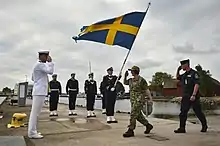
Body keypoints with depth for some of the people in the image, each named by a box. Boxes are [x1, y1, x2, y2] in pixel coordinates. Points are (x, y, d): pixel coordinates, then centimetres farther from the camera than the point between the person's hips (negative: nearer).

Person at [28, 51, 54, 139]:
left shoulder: (39, 65, 21)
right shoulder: (40, 64, -11)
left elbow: (33, 78, 28)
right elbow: (50, 71, -21)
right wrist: (50, 62, -9)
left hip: (40, 91, 11)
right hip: (39, 92, -11)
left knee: (35, 112, 11)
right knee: (35, 112, -7)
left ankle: (32, 131, 16)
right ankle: (32, 133, -3)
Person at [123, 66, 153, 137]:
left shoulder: (142, 80, -10)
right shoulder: (131, 80, 11)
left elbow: (146, 90, -10)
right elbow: (125, 82, 27)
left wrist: (150, 98, -17)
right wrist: (125, 76, 10)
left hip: (139, 100, -8)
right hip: (133, 100, 8)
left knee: (133, 115, -10)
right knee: (138, 115, 14)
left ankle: (130, 131, -5)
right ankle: (148, 125, 31)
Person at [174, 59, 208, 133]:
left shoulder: (194, 73, -9)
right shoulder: (184, 75, 14)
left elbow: (197, 84, -18)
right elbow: (177, 77, 32)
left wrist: (193, 95, -25)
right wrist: (178, 70, 15)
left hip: (194, 97, -7)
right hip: (185, 97, 7)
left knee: (198, 112, 6)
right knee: (183, 113, 1)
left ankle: (204, 126, 26)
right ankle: (182, 128, 3)